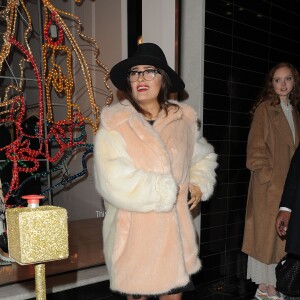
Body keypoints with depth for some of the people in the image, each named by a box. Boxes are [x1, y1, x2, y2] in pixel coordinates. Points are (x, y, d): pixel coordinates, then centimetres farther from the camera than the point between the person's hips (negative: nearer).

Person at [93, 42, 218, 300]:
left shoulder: (183, 119, 4)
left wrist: (201, 184, 4)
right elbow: (114, 181, -21)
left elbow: (205, 156, 22)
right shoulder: (114, 123, -10)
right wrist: (164, 191, -16)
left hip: (174, 230, 3)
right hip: (133, 232, -3)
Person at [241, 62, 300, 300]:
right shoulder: (265, 109, -7)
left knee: (280, 235, 11)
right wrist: (270, 178, -15)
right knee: (266, 234, 1)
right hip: (268, 186, -7)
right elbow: (256, 148, -12)